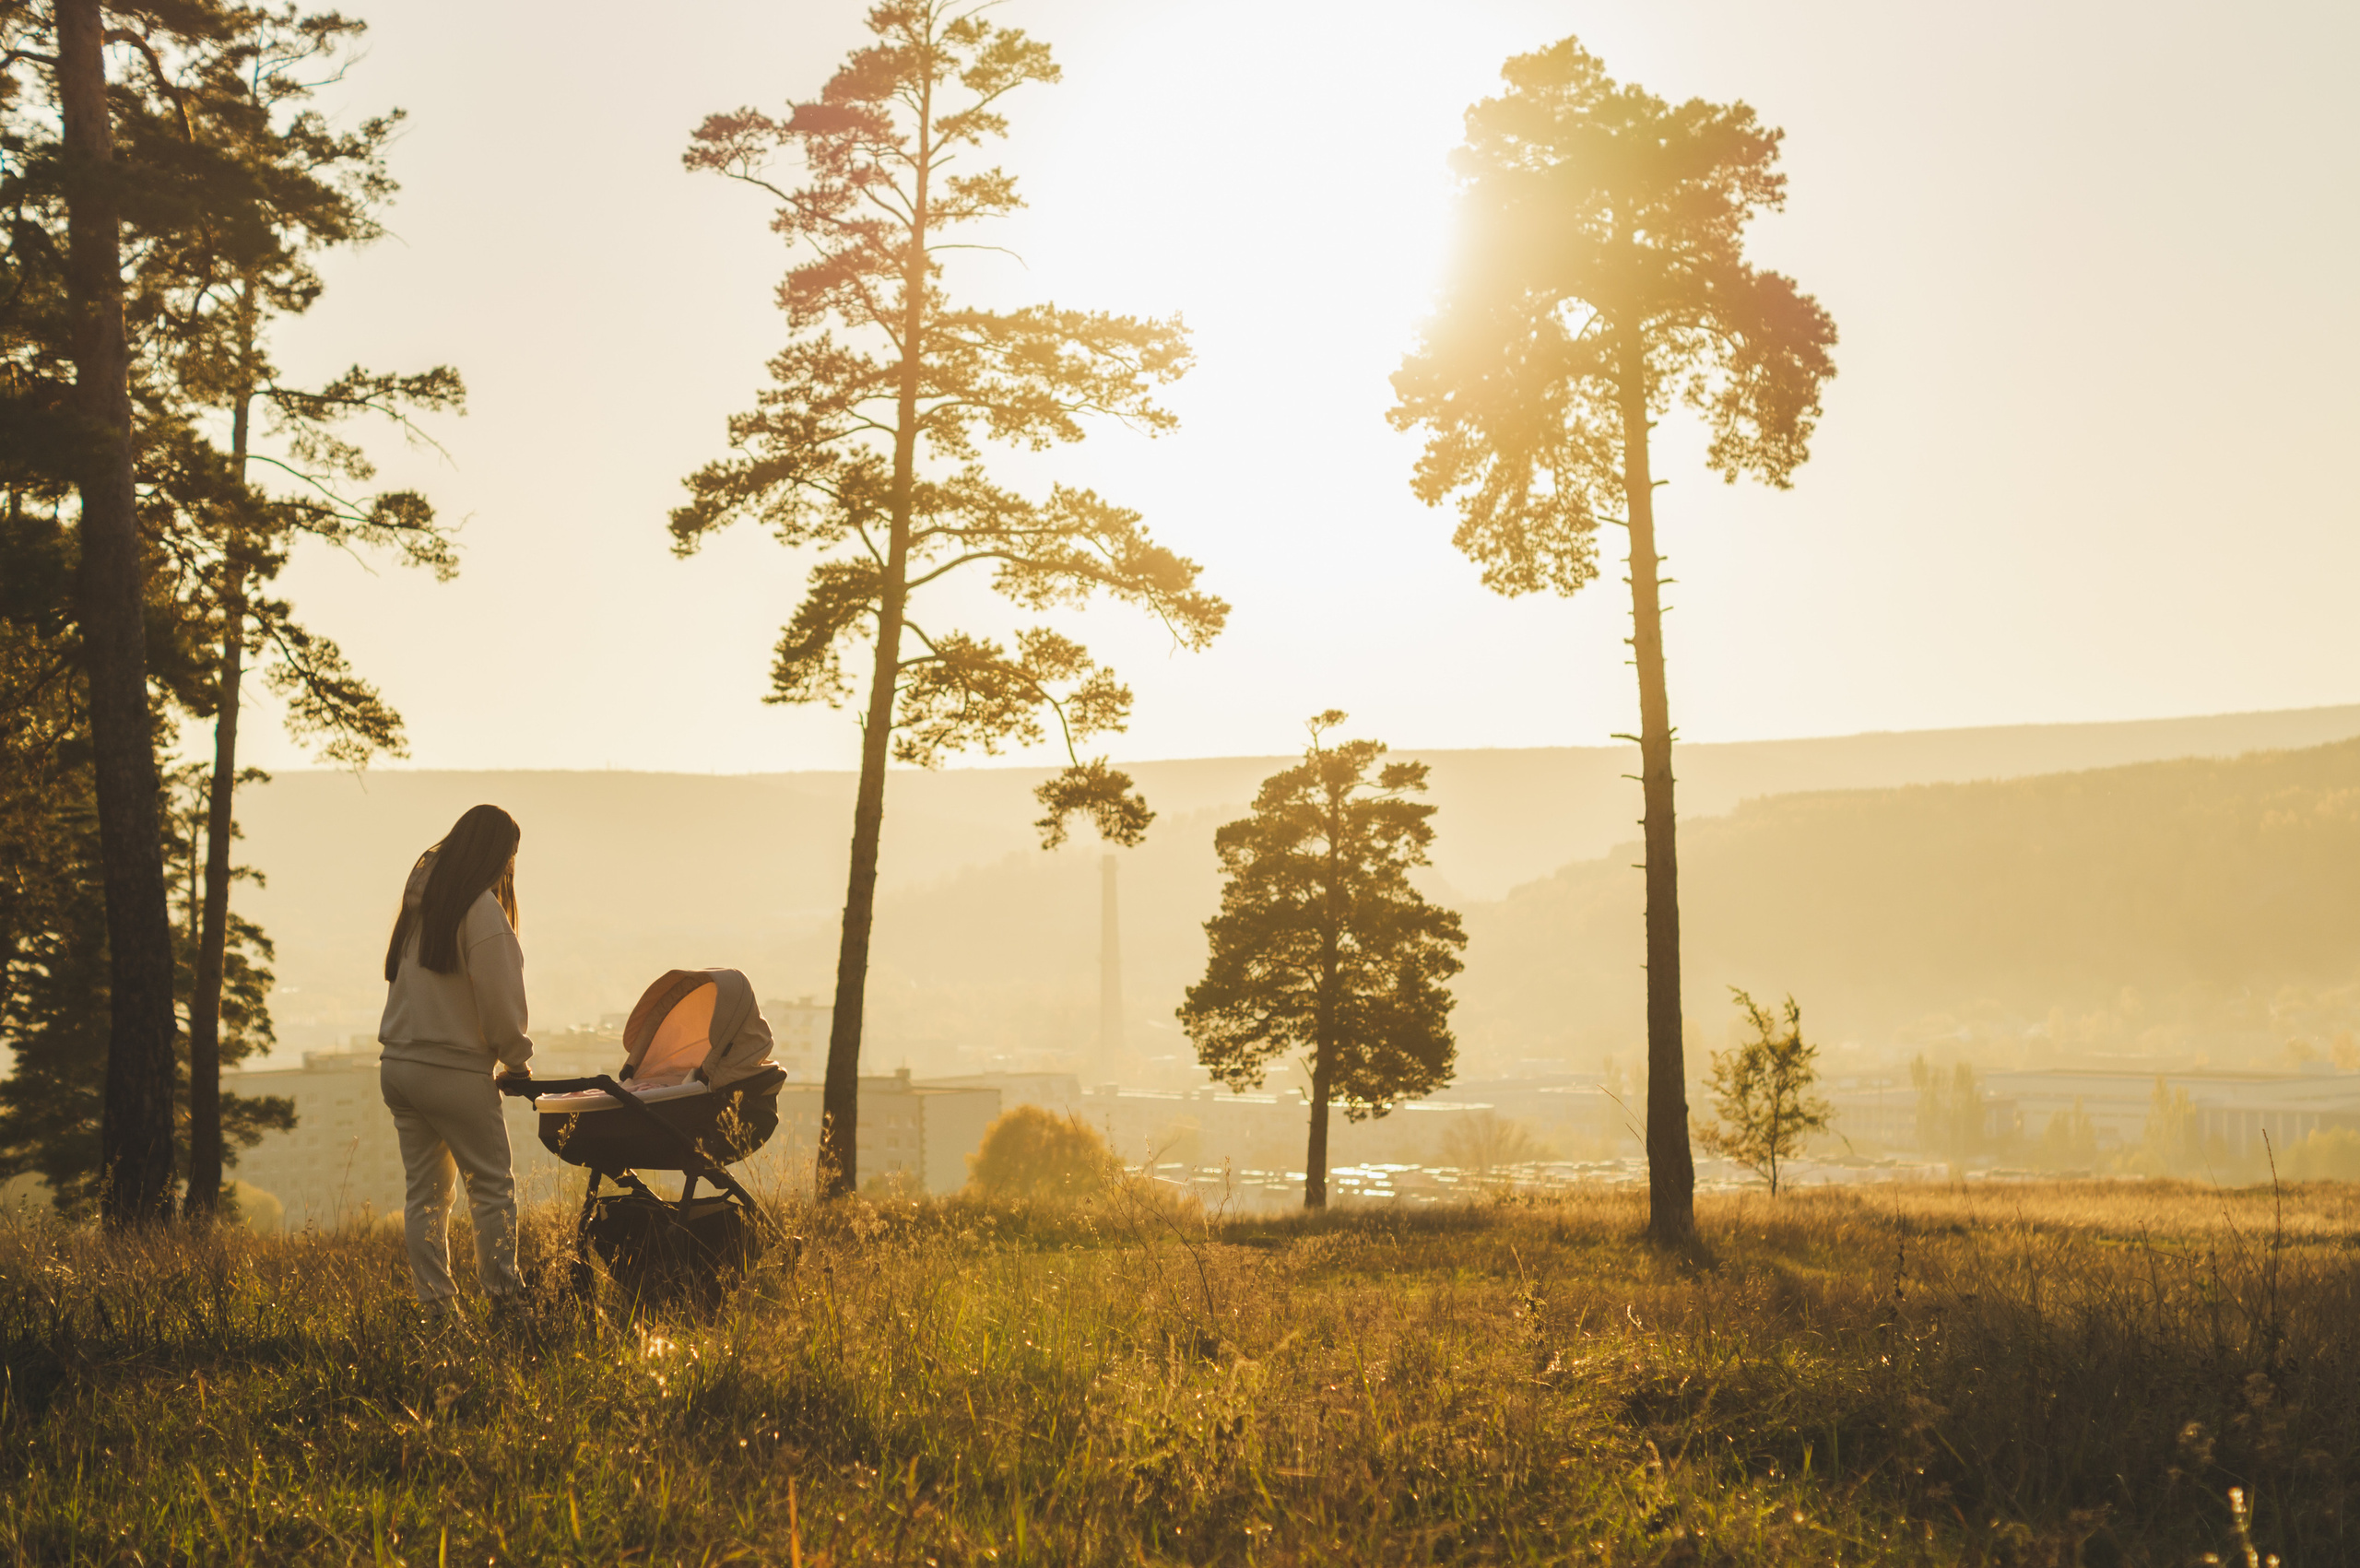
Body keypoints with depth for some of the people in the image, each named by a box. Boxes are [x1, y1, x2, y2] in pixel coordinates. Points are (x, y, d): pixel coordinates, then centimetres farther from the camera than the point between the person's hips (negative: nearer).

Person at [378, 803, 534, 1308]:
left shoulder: (418, 901, 11)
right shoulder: (481, 907, -12)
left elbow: (401, 979, 10)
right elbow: (499, 998, -13)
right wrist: (518, 1060, 1)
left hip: (397, 1065, 7)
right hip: (454, 1072, -7)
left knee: (424, 1190, 10)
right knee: (492, 1187, 2)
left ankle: (434, 1300, 12)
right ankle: (501, 1295, 4)